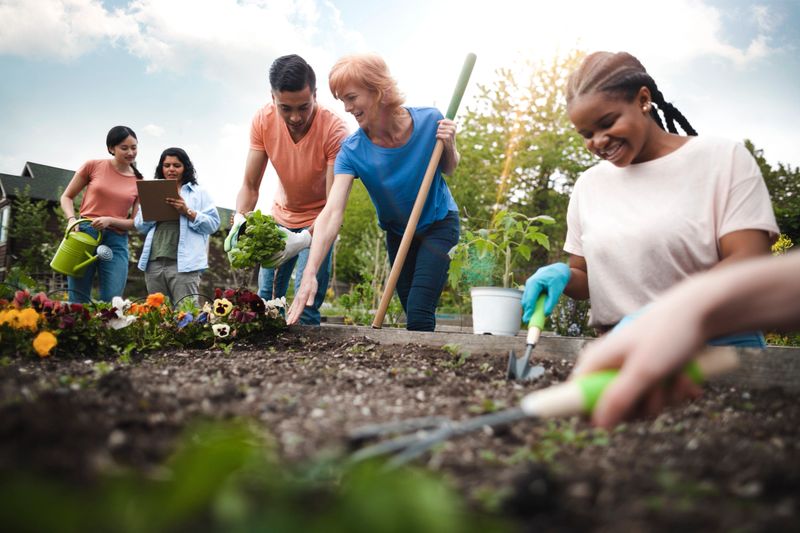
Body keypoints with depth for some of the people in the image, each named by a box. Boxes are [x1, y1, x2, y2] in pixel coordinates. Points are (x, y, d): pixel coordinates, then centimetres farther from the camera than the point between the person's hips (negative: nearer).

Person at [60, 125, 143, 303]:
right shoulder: (93, 166, 5)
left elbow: (135, 223, 6)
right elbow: (67, 197, 12)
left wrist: (110, 220, -12)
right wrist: (71, 219, -7)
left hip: (116, 242, 1)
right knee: (78, 302, -1)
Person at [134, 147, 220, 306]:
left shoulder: (199, 193, 12)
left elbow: (213, 223, 1)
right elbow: (140, 227, 18)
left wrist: (188, 212, -11)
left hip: (183, 263, -4)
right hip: (154, 263, 5)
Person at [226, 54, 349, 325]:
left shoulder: (334, 129, -29)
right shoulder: (263, 120, -18)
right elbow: (250, 186, -12)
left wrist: (304, 239, -46)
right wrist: (240, 219, -32)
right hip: (281, 215, 4)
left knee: (306, 304, -14)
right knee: (266, 298, 5)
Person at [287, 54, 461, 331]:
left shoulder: (429, 120, -22)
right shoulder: (352, 151, -22)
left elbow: (448, 169, -1)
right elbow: (332, 212, -33)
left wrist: (448, 145, -25)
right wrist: (310, 273, -44)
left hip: (439, 223, -2)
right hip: (397, 233, 2)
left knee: (419, 314, -16)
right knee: (414, 317, 9)